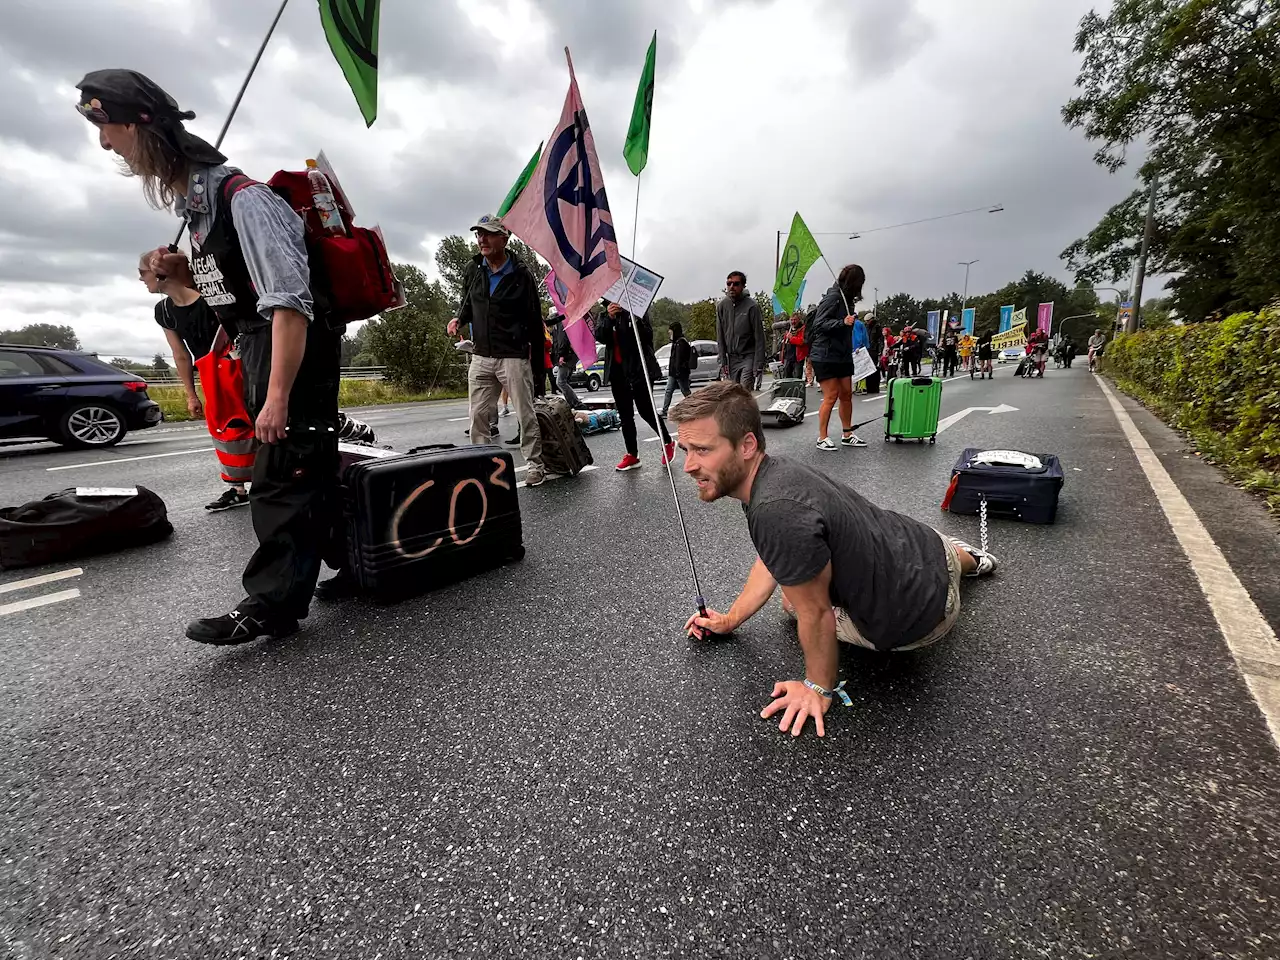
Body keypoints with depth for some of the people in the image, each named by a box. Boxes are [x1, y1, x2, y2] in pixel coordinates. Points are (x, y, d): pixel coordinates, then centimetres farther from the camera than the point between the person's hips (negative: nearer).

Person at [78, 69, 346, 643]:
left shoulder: (243, 199, -15)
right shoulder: (195, 207, 15)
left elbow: (288, 301, -24)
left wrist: (276, 397, -27)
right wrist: (183, 276, 4)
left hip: (296, 352, -9)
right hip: (262, 351, 9)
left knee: (280, 477, -8)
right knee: (307, 466, 13)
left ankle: (271, 605, -1)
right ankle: (344, 558, 27)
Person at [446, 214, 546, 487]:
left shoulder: (521, 275, -4)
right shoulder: (472, 271, 9)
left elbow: (534, 321, -2)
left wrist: (537, 365, -3)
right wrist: (459, 319, 0)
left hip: (514, 357, -5)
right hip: (481, 357, 5)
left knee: (525, 415, -1)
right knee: (478, 416, 5)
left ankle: (535, 465, 11)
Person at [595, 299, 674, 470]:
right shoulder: (604, 316, 13)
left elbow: (648, 336, -9)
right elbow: (599, 336, -6)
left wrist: (635, 318, -23)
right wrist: (609, 317, -20)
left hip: (639, 368, -4)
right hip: (617, 371, 5)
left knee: (646, 410, -4)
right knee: (625, 414, 6)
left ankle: (668, 442, 18)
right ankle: (632, 455, 13)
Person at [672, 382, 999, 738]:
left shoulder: (778, 512, -38)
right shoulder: (778, 470, -9)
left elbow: (816, 614, -25)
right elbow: (771, 560, 6)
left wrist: (819, 689, -8)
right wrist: (729, 620, 12)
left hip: (917, 612, -6)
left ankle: (966, 559, 24)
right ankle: (960, 556, 37)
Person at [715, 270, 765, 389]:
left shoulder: (752, 306, -9)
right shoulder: (722, 306, 3)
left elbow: (759, 338, -9)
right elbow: (720, 337, 7)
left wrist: (759, 364, -14)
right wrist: (723, 361, 2)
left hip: (748, 356, -4)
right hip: (732, 357, 4)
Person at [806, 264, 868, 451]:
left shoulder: (846, 298, 15)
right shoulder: (833, 297, -11)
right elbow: (819, 323, -18)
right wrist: (843, 322, -28)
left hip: (843, 356, 9)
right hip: (825, 356, -9)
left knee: (847, 394, 10)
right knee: (831, 396, -8)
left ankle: (847, 435, 19)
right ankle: (822, 438, 0)